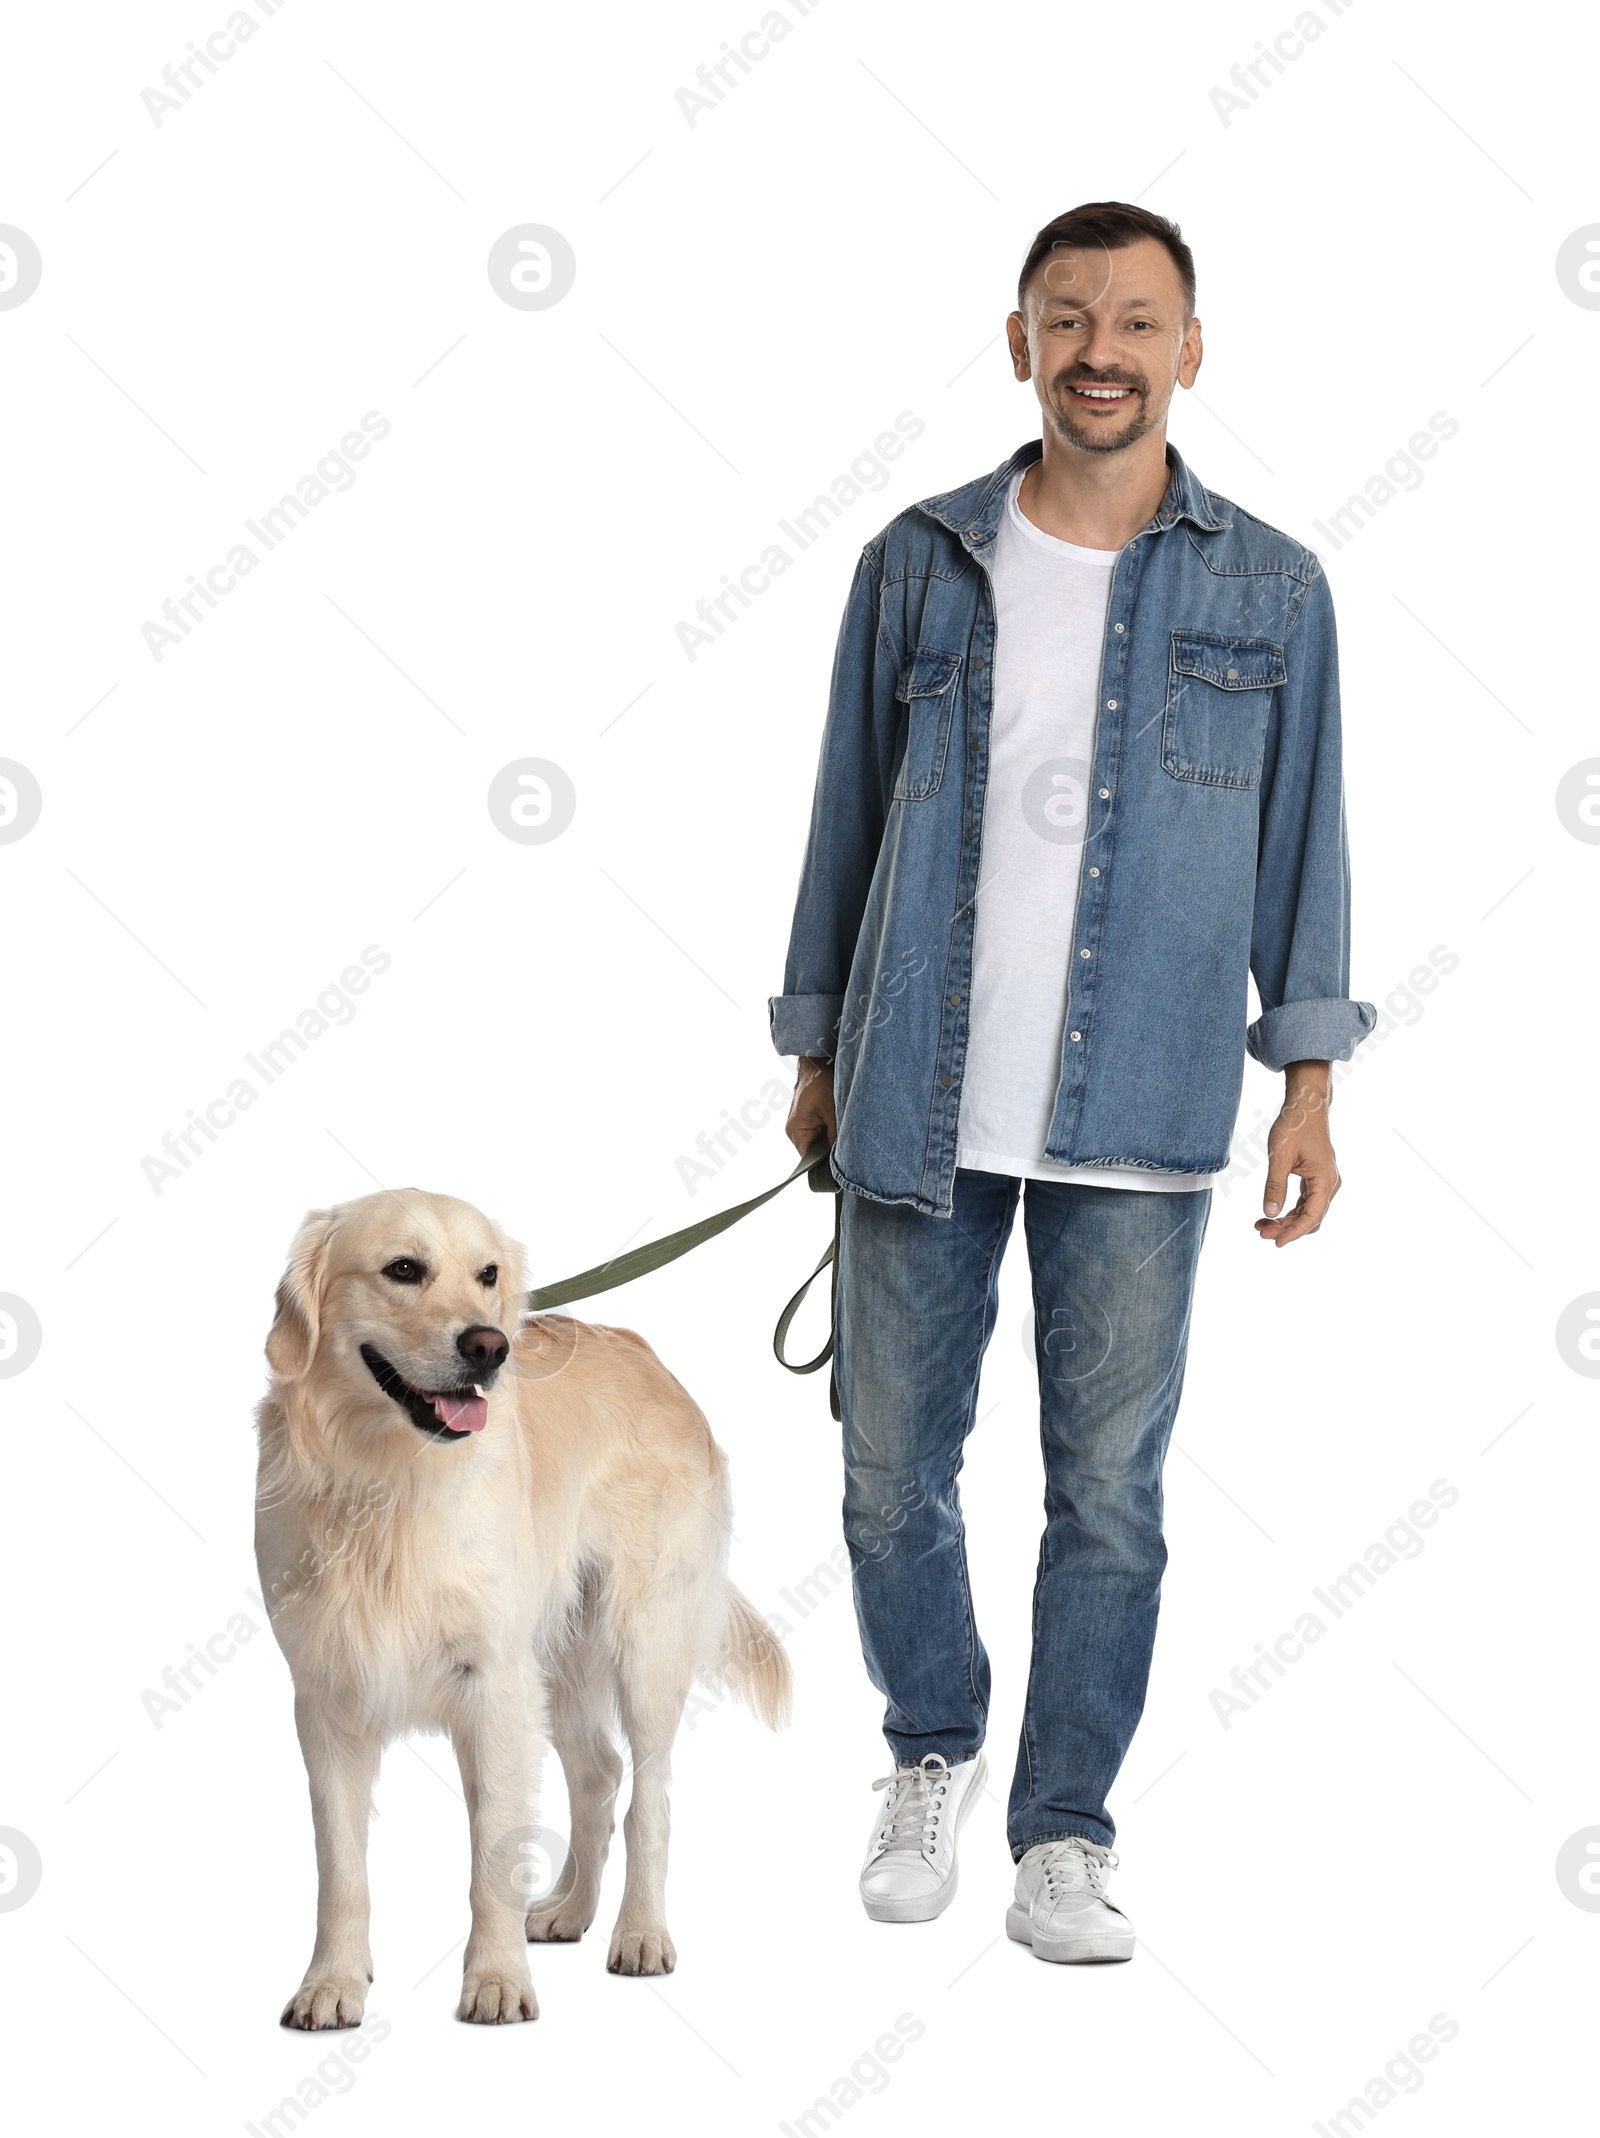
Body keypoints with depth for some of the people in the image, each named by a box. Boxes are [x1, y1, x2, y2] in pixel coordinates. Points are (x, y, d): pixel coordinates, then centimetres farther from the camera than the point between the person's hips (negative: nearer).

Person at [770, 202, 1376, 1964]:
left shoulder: (1268, 591, 4)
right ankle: (932, 1756, 31)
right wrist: (816, 1052, 11)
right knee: (892, 1469, 7)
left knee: (1108, 1487, 2)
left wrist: (1308, 1080, 2)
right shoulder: (919, 564, 6)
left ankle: (1063, 1837, 15)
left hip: (1138, 1115, -1)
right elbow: (849, 811, 11)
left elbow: (1301, 835, 7)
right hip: (918, 1098, 1)